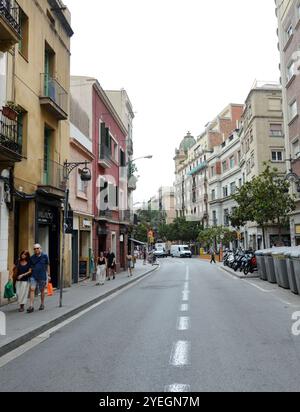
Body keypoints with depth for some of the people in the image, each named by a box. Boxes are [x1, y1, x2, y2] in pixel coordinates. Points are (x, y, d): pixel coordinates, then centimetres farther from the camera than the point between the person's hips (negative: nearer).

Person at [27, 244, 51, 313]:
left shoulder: (44, 256, -3)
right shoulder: (32, 257, 4)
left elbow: (47, 266, 3)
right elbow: (31, 267, 12)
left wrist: (48, 275, 3)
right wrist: (31, 274, 9)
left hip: (42, 276, -2)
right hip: (33, 276, 2)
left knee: (42, 290, 10)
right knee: (32, 289, -10)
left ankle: (42, 304, 28)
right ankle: (31, 306, -9)